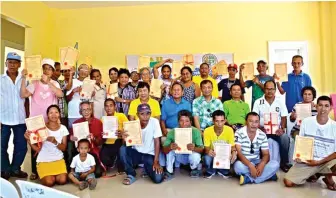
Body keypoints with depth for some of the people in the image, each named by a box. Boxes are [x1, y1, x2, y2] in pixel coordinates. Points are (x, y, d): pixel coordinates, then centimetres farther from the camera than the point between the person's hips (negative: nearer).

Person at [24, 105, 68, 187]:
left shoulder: (63, 128, 0)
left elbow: (64, 148, -3)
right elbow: (38, 149, -6)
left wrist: (55, 142, -23)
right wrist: (28, 140, -22)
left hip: (58, 160, 2)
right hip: (43, 161, -1)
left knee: (62, 181, -19)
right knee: (49, 182, -20)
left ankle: (53, 176, 14)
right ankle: (43, 175, 14)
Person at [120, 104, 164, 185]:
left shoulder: (154, 122, -16)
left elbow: (157, 142, -13)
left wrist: (156, 161, -17)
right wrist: (125, 139, -34)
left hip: (150, 154, -1)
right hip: (136, 153, 2)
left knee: (158, 179, -21)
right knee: (123, 149, -28)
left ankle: (147, 169, 15)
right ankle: (131, 175, -6)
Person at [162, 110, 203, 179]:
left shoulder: (195, 131, -21)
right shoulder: (172, 132, -21)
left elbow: (201, 149, -24)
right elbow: (164, 150, -24)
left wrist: (194, 148, -47)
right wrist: (170, 147, -48)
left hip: (191, 155, -1)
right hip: (178, 155, 1)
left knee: (195, 156, -33)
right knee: (170, 150, -27)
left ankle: (195, 168, 5)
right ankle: (169, 172, -4)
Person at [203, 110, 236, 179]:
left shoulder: (229, 130, -18)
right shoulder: (207, 131, -20)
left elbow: (232, 146, -10)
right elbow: (206, 147, -15)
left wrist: (234, 152, -35)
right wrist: (208, 151, -40)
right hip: (213, 154, -1)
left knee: (233, 157, -30)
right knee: (207, 158, -33)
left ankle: (224, 171, 5)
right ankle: (210, 171, 6)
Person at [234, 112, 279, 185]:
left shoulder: (262, 135, 0)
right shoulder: (239, 133, -13)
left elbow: (266, 154, -1)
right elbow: (238, 153, -21)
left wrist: (262, 164, -25)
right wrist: (251, 166, -34)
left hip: (257, 162, 4)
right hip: (244, 162, -4)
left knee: (275, 164, -20)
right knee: (238, 165, -37)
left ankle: (248, 179, -25)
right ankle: (267, 175, -20)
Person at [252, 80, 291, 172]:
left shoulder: (280, 102, 6)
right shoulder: (258, 102, 2)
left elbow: (284, 118, 5)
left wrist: (282, 128, -14)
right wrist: (260, 128, -18)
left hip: (276, 130, 1)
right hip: (263, 130, -1)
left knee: (285, 138, -29)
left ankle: (284, 162, -7)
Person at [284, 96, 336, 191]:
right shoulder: (306, 122, -5)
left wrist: (319, 162, -14)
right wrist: (298, 155, -13)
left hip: (327, 161, -1)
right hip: (307, 160, 1)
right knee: (288, 182, -16)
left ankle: (328, 177, 4)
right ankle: (315, 173, 13)